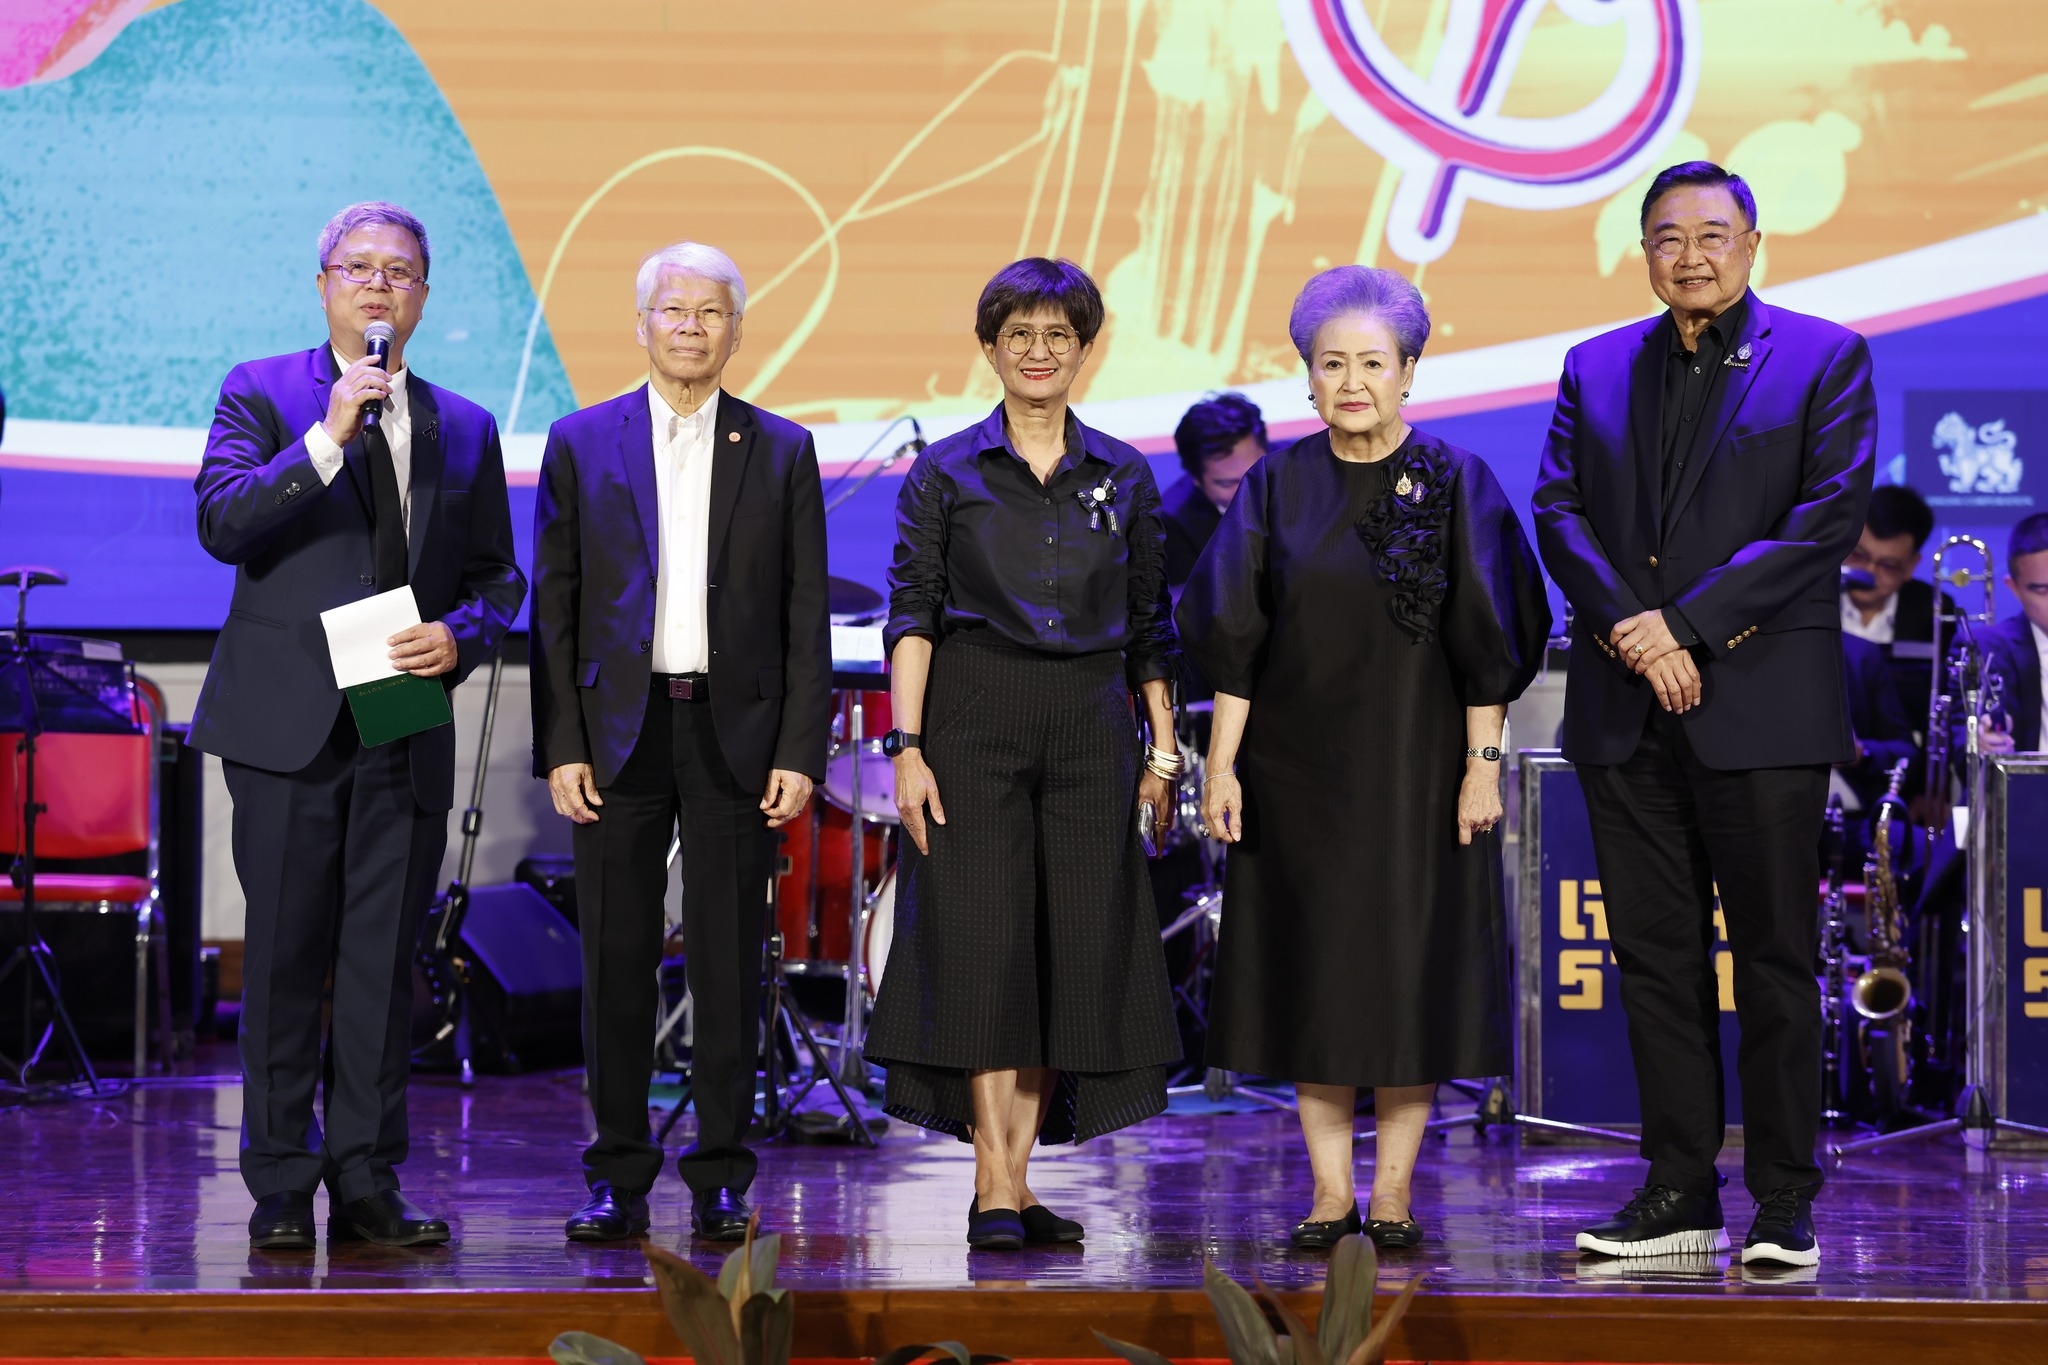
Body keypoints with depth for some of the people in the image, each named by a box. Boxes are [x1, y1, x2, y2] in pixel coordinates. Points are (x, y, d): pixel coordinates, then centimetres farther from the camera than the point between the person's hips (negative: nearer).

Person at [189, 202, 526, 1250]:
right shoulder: (261, 393, 5)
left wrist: (461, 634, -4)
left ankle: (367, 1184, 10)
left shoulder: (463, 427, 15)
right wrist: (329, 439, -18)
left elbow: (499, 576, 17)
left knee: (385, 964, 3)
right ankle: (281, 1190, 6)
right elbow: (222, 524, -9)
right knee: (286, 959, -1)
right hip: (290, 726, -3)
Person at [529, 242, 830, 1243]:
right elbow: (553, 608, 5)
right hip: (619, 730, 0)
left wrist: (799, 752, -3)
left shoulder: (782, 452, 7)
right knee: (617, 963, 3)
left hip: (735, 735, 0)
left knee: (729, 966, 2)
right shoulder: (580, 444, 7)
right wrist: (560, 747, -3)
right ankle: (618, 1178, 11)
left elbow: (806, 617, 5)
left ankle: (721, 1180, 10)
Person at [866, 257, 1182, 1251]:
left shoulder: (1124, 477, 10)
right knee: (983, 943, -7)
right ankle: (996, 1189, -4)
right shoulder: (946, 473, 3)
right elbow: (911, 615, -2)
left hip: (1090, 729, 3)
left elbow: (1150, 627, 13)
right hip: (975, 722, -3)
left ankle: (1015, 1178, 9)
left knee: (1076, 948, 1)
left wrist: (1163, 750, 7)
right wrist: (906, 746, -11)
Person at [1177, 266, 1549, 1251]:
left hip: (1416, 767, -2)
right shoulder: (1278, 485, 3)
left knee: (1411, 971, 1)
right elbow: (1236, 636, 2)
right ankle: (1330, 1194, 11)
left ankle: (1393, 1193, 9)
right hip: (1297, 767, 2)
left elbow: (1485, 639, -3)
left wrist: (1482, 763, -8)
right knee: (1310, 972, 3)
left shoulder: (1457, 483, -1)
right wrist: (1220, 763, -3)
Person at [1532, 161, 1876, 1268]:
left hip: (1759, 704, -4)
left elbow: (1827, 516, -8)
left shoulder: (1824, 359, 2)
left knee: (1773, 957, 0)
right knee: (1655, 956, 7)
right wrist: (1627, 625, -13)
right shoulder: (1596, 369, 14)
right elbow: (1558, 508, 5)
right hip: (1625, 711, 4)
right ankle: (1680, 1194, 15)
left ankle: (1784, 1206, 7)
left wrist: (1684, 626, -14)